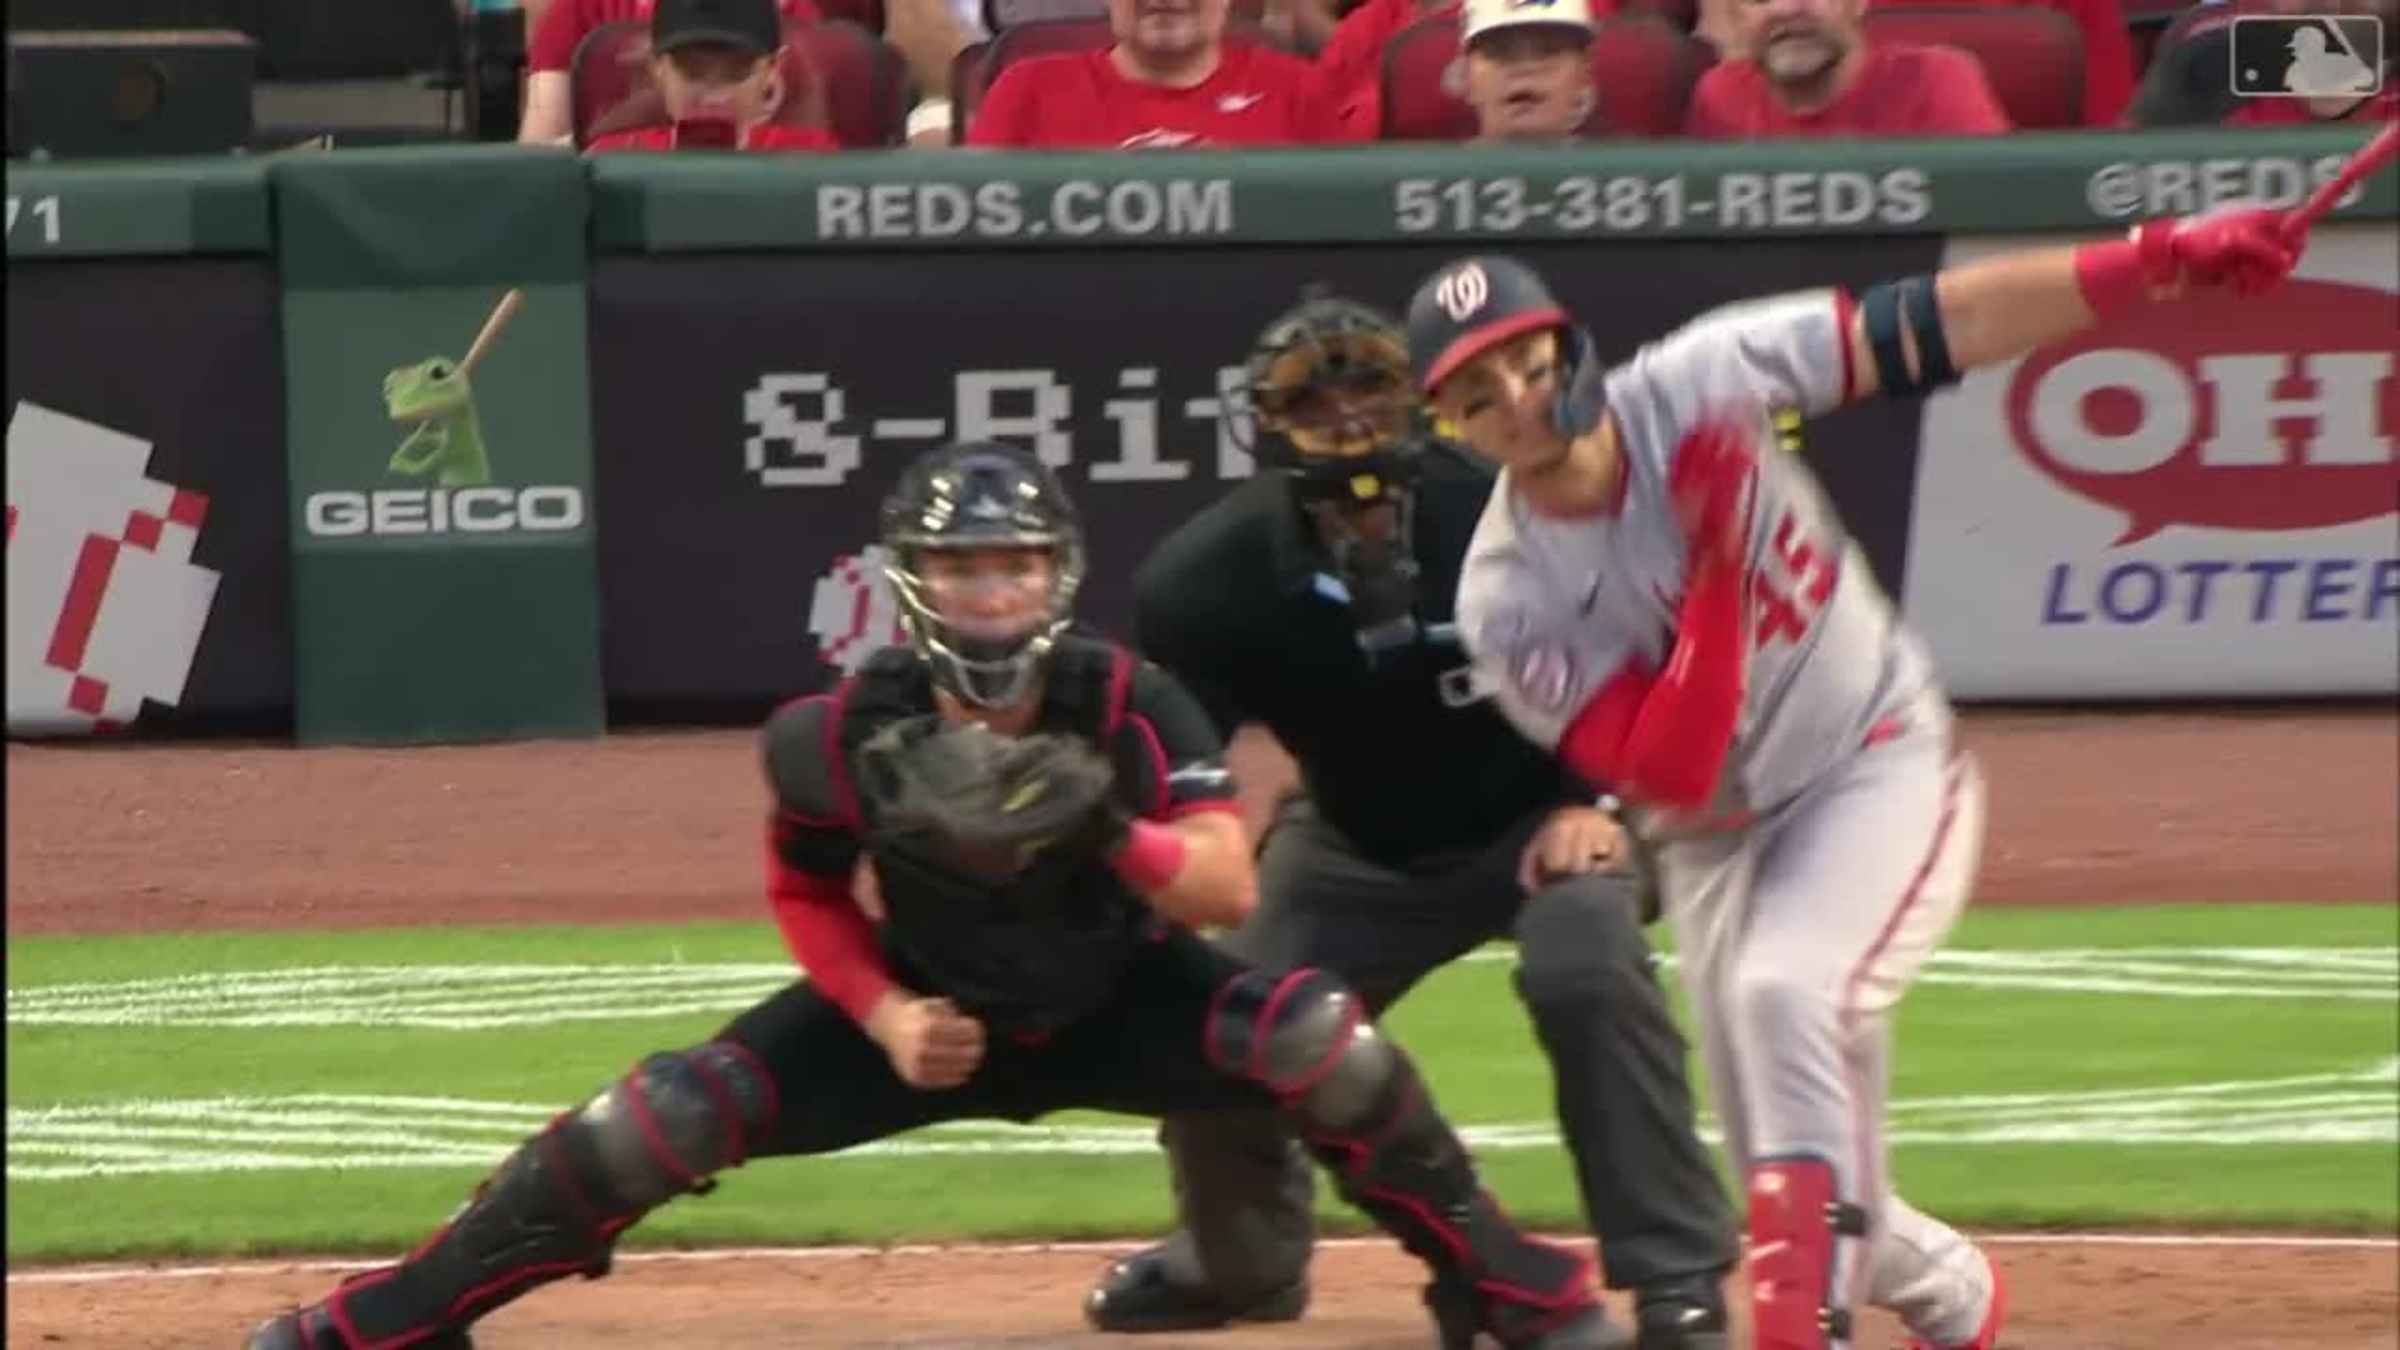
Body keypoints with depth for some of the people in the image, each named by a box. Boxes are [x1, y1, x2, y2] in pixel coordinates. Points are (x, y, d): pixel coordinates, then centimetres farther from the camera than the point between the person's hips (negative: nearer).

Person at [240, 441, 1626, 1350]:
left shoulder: (1127, 707, -26)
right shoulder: (849, 735, -22)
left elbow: (1230, 888, -36)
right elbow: (810, 896, -2)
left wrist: (1106, 829, -55)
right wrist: (887, 1017, -18)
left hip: (1117, 1005, 0)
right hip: (929, 1011, 0)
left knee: (1316, 1034, -28)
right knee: (667, 1115, -19)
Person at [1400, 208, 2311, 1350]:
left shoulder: (1691, 390, -17)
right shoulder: (1508, 601, -18)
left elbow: (1931, 326, -16)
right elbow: (1668, 776, -25)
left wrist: (2162, 260, -23)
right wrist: (1717, 574, -33)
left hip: (1883, 772, -2)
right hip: (1717, 841, 2)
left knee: (1783, 994, -31)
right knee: (1806, 1198, 4)